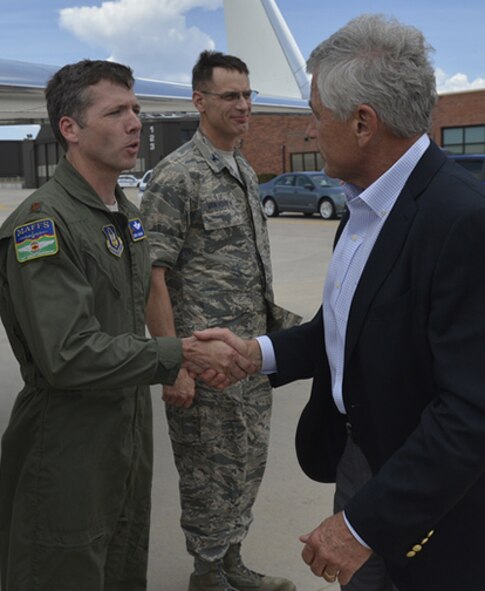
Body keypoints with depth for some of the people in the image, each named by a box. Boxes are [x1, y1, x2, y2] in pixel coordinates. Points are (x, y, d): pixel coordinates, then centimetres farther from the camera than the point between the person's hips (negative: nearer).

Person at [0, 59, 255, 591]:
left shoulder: (126, 213, 9)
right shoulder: (43, 223, -20)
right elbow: (71, 356, -26)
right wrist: (178, 355, -21)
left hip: (130, 430, 8)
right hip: (69, 449, -8)